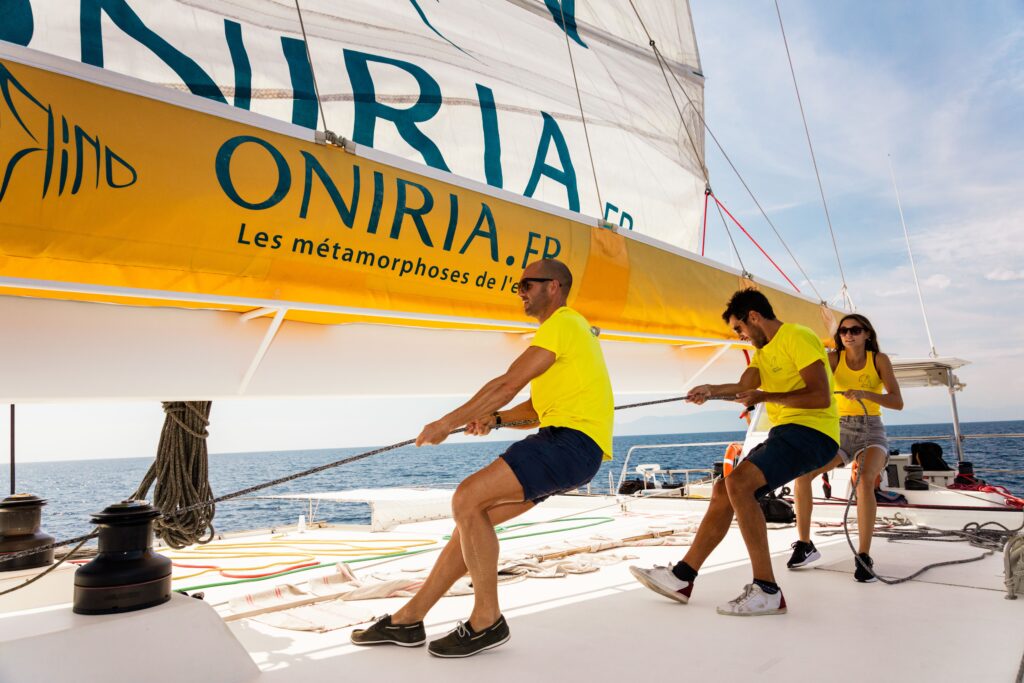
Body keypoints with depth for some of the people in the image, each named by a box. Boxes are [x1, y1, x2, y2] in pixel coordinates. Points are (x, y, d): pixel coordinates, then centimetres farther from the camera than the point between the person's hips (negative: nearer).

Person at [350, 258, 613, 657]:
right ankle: (409, 619, 13)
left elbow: (508, 385, -14)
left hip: (573, 441, -10)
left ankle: (487, 621, -7)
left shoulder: (562, 323, -6)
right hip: (562, 444, 10)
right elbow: (539, 405, 24)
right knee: (473, 515, 6)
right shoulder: (566, 327, 27)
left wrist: (447, 424, -7)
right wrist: (495, 418, 7)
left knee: (466, 500, -19)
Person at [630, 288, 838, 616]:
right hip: (785, 433, 10)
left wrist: (764, 397, -16)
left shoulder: (797, 337, -9)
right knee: (723, 490, 5)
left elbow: (821, 397, -19)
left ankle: (767, 591, -23)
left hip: (812, 432, -10)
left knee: (738, 482, -27)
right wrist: (712, 390, -16)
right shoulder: (764, 350, 20)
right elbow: (744, 385, 3)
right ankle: (682, 577, 9)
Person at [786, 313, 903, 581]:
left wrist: (864, 393, -30)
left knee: (864, 480, -33)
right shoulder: (834, 358, 0)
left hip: (871, 432, -2)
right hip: (840, 432, 2)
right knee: (801, 473, -20)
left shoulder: (879, 359, -4)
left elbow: (898, 402, -11)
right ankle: (805, 545, -6)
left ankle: (864, 557, -25)